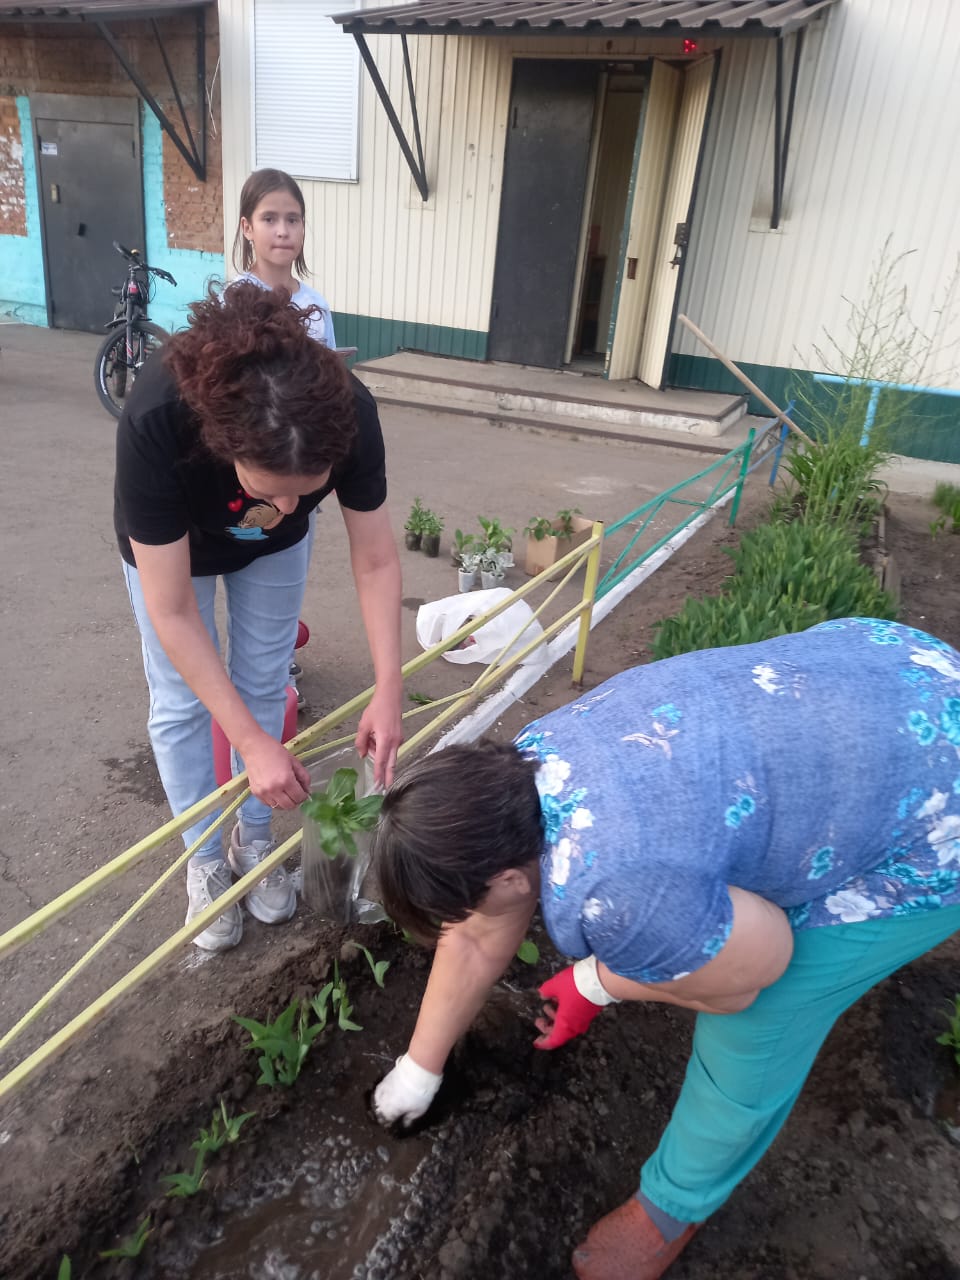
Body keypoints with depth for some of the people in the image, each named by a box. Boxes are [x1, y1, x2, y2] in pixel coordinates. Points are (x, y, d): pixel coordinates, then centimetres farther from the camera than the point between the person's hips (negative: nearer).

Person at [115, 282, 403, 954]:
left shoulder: (349, 413, -38)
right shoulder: (155, 424, -44)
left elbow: (376, 560, -24)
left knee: (264, 685, 9)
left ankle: (255, 840, 30)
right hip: (167, 542, -2)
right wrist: (253, 742, -35)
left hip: (275, 547, 2)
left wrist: (389, 690, -31)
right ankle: (205, 861, 24)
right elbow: (173, 612, -36)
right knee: (181, 703, 2)